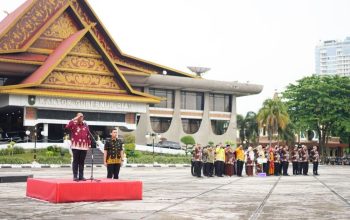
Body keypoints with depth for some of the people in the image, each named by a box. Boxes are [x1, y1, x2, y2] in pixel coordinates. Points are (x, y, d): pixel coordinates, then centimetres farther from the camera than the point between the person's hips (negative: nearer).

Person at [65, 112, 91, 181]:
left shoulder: (85, 125, 12)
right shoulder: (73, 124, 0)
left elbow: (88, 135, 14)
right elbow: (67, 127, -22)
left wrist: (89, 144, 10)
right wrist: (74, 119, -19)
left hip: (84, 146, 3)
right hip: (75, 146, -3)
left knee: (82, 162, 7)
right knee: (75, 161, 0)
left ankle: (81, 176, 10)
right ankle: (75, 176, 3)